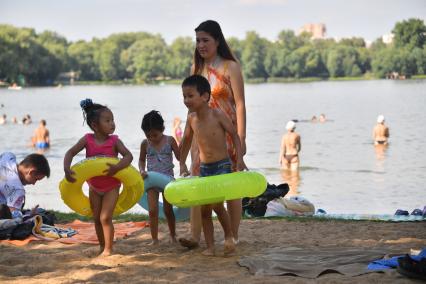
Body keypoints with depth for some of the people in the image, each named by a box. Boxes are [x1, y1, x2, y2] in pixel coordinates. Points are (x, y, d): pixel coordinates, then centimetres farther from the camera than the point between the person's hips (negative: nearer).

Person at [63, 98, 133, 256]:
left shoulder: (114, 141, -17)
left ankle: (108, 249, 0)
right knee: (97, 218, 12)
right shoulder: (87, 140, -12)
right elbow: (70, 153, -14)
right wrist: (67, 169, -31)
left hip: (111, 186, -3)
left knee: (105, 217, -11)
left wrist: (116, 168, -43)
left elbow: (128, 156, -26)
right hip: (94, 186, 3)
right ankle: (102, 247, 29)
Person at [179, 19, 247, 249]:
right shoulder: (196, 69, 9)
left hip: (226, 133, -5)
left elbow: (240, 104, -9)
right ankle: (194, 236, -3)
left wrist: (241, 138, -16)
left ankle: (233, 237, 11)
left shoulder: (230, 67, -6)